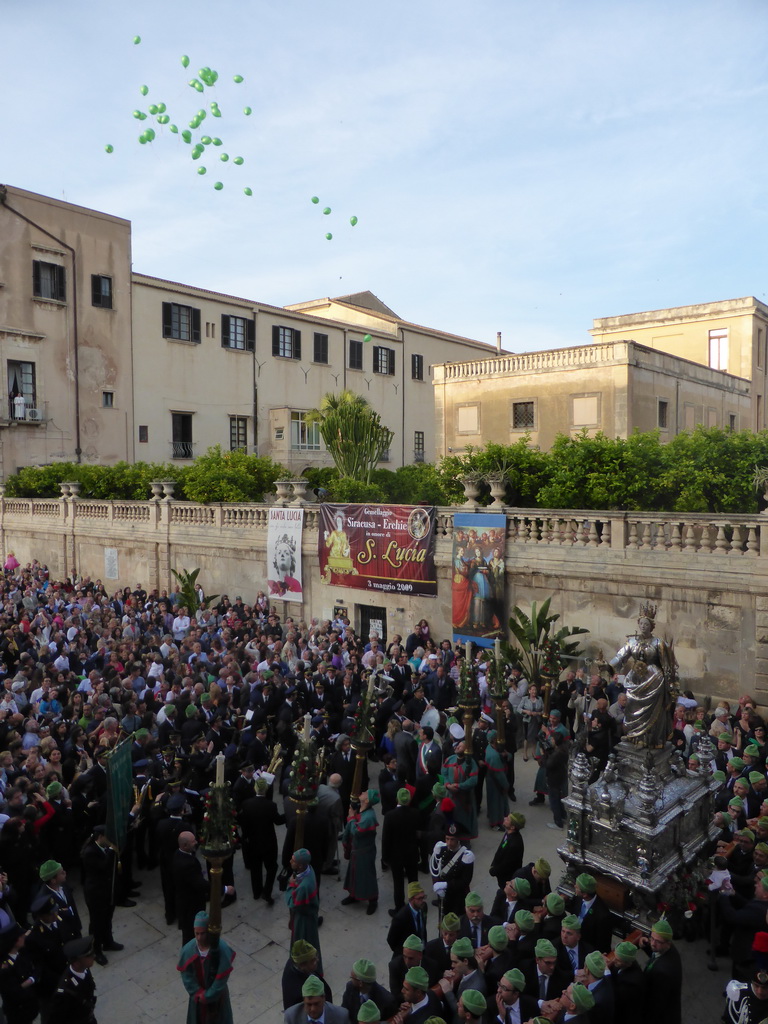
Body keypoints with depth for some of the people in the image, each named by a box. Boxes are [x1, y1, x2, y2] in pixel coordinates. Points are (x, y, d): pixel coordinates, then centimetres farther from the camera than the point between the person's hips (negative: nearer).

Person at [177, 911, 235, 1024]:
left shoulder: (222, 950, -30)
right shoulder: (188, 950, -23)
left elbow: (222, 978, -21)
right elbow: (187, 977, -11)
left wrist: (207, 996, -15)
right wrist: (199, 994, -16)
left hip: (217, 996, -2)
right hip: (198, 996, 2)